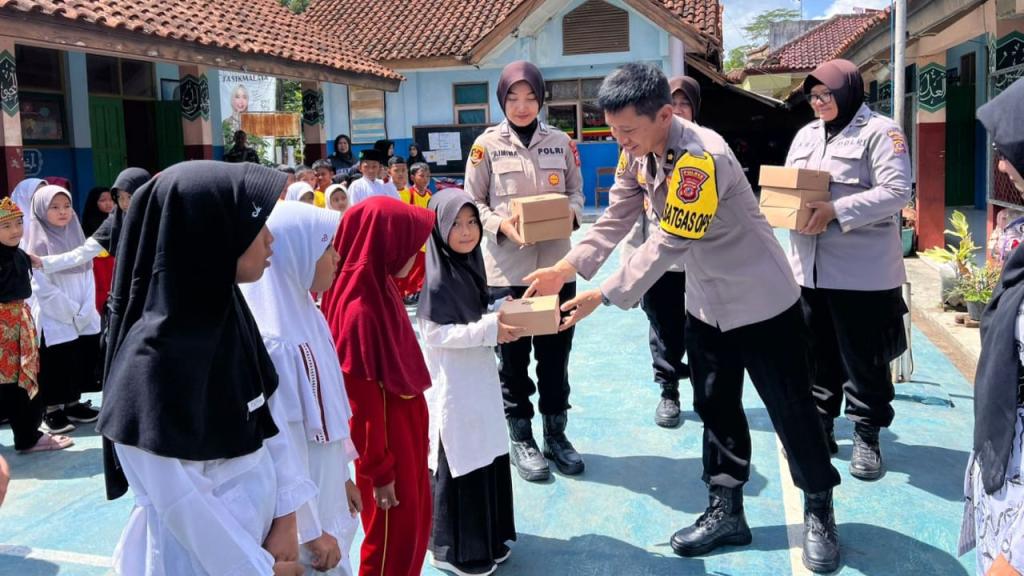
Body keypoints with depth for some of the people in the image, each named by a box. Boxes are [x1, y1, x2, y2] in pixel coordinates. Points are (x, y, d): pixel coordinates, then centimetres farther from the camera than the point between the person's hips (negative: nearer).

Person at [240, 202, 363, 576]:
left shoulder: (305, 316, 1)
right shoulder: (275, 342, -26)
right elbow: (285, 445, -23)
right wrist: (312, 532, -17)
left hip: (326, 497, 8)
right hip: (302, 513, -8)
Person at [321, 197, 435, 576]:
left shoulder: (381, 288, -3)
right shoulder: (360, 310, -28)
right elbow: (363, 405, -23)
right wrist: (380, 473, -16)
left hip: (406, 431, 8)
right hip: (386, 441, -8)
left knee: (413, 526, 23)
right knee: (392, 538, 11)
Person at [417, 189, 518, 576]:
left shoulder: (470, 264, 7)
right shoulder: (436, 277, -18)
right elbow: (435, 334, -20)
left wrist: (501, 319, -1)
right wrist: (490, 330, -22)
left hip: (481, 378, 8)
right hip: (453, 385, -8)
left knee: (486, 457, 15)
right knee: (458, 464, 3)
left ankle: (486, 539, 31)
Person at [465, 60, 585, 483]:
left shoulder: (561, 142, 6)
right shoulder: (487, 145, -2)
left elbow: (576, 193, 11)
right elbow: (473, 203, -1)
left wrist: (570, 213, -11)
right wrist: (502, 225, -18)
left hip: (556, 266, 3)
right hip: (506, 269, -2)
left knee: (555, 355, 11)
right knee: (513, 357, 8)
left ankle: (556, 435, 27)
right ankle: (521, 440, 23)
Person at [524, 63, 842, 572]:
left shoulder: (702, 157, -31)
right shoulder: (637, 152, -5)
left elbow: (669, 243, -32)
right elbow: (614, 221, -2)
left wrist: (603, 296, -30)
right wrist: (564, 269, -13)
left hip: (760, 299, -7)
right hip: (705, 302, 7)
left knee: (791, 410, 5)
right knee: (715, 407, 14)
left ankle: (819, 514, 23)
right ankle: (726, 512, 28)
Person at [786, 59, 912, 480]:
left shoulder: (881, 132, -5)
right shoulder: (806, 135, 16)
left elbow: (897, 191, -15)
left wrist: (836, 211, -22)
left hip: (862, 271, -6)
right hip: (809, 267, 6)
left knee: (863, 358, 3)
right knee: (815, 353, 13)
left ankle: (866, 437, 16)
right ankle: (819, 427, 26)